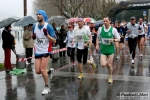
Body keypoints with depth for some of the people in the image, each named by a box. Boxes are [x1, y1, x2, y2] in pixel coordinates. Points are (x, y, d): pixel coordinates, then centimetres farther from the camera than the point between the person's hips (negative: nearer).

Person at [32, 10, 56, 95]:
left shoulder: (48, 26, -12)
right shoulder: (35, 26, 2)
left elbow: (54, 41, -12)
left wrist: (46, 34, -28)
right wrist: (33, 36, -8)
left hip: (46, 51, -5)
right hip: (37, 51, 5)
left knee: (42, 70, -10)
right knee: (38, 71, 2)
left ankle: (47, 87, 11)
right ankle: (48, 71, 36)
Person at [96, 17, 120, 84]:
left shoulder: (113, 29, -8)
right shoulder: (100, 29, -2)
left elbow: (118, 39, -2)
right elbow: (98, 38, 12)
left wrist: (113, 40, -21)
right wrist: (97, 45, -1)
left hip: (110, 49, -1)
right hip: (103, 49, 2)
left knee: (109, 65, 4)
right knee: (103, 65, -10)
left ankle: (110, 77, 30)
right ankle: (107, 61, 29)